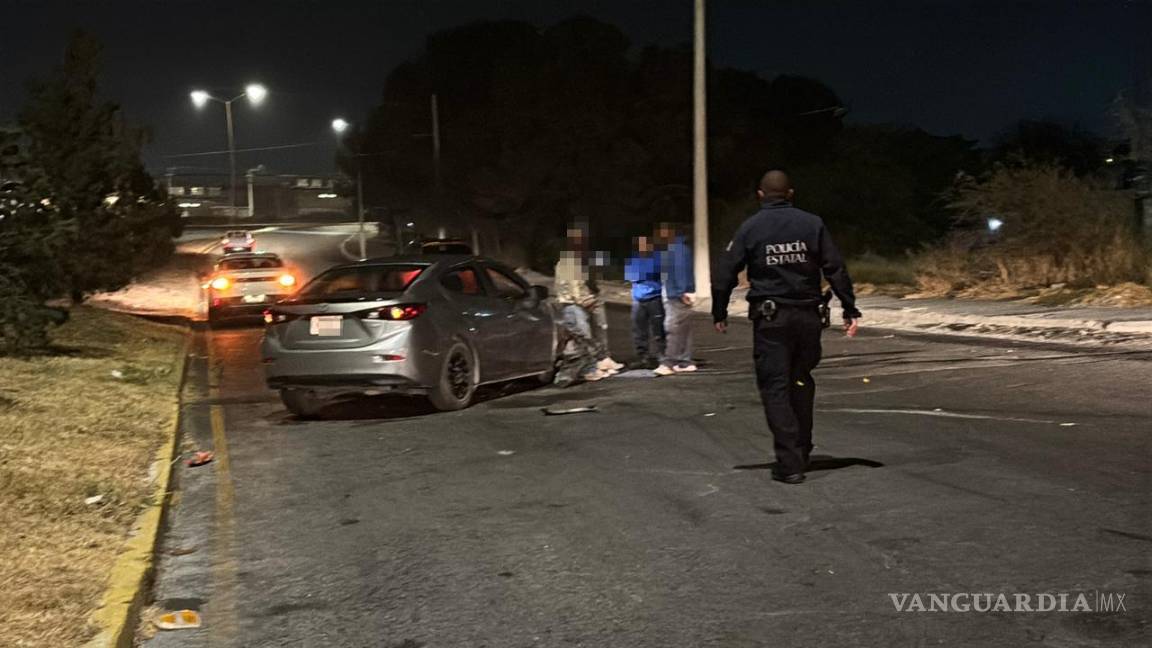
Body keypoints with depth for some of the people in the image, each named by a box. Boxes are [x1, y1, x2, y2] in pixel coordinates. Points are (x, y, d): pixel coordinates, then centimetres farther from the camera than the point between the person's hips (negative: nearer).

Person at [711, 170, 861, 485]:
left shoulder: (750, 228, 1)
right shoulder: (812, 224, 5)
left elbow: (724, 273, -1)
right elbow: (836, 269, 1)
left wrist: (719, 314, 10)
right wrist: (850, 310, 5)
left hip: (770, 319, -3)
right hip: (807, 316, 3)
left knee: (775, 388, 1)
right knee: (801, 383, 18)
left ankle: (790, 463, -6)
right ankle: (802, 452, 26)